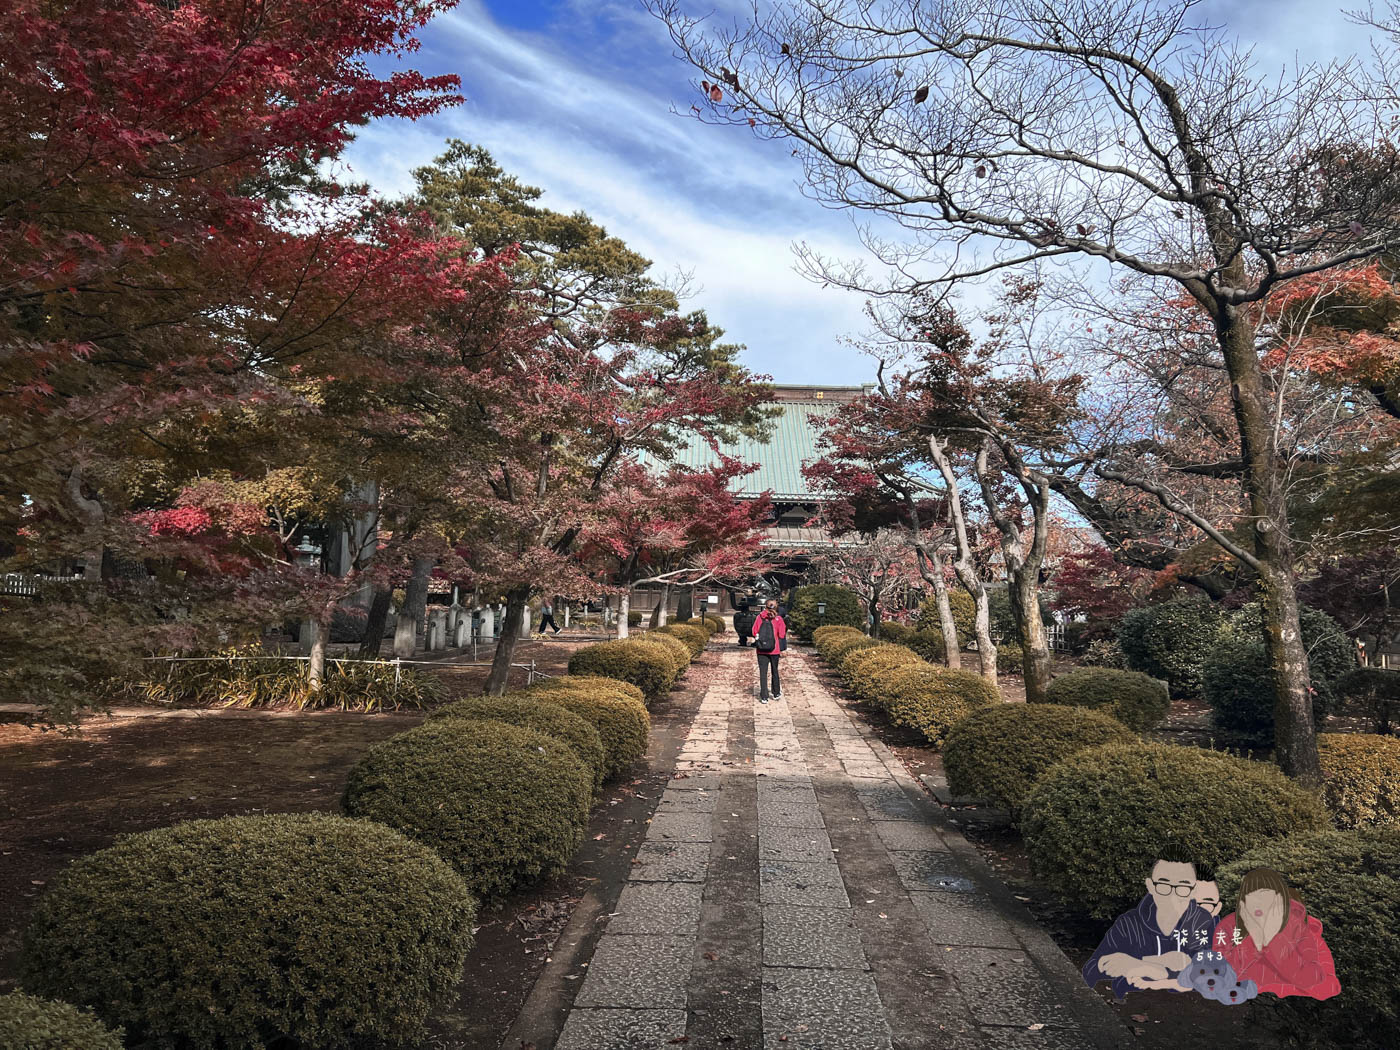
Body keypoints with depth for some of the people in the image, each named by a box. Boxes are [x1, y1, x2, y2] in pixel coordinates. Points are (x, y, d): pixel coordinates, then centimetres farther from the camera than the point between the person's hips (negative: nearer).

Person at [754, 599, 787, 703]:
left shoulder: (759, 617, -4)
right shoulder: (778, 619, -8)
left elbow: (754, 632, 2)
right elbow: (782, 635, -5)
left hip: (761, 651, 0)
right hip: (774, 650, 0)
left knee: (762, 673, 4)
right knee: (775, 672, 17)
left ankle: (763, 697, 2)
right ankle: (776, 694, 28)